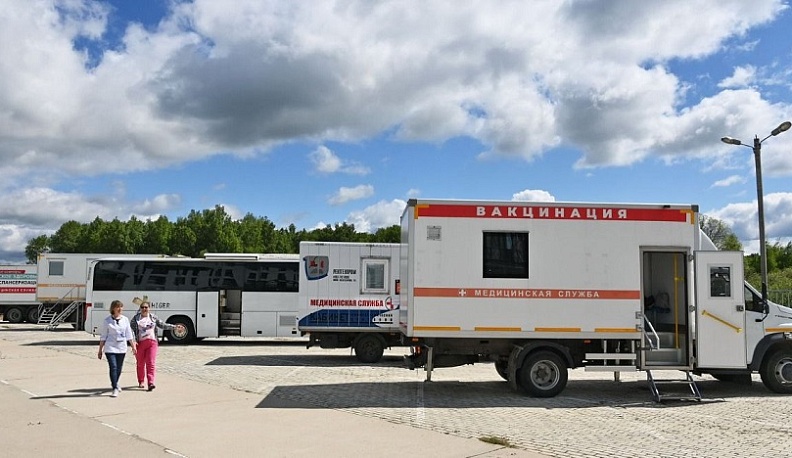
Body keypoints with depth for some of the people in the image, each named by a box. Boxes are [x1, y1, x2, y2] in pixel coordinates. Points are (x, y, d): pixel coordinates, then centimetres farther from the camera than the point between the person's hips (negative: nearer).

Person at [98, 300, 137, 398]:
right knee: (113, 367, -13)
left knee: (119, 368, 12)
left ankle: (115, 383, 37)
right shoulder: (107, 321, -2)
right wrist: (100, 350, 3)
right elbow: (103, 336, 2)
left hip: (122, 348, 3)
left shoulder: (125, 320, 5)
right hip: (110, 347, -3)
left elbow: (129, 334, 10)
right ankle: (115, 389, -9)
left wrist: (133, 346, 6)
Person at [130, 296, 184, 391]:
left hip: (152, 342, 0)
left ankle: (151, 383, -14)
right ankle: (141, 382, 27)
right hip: (140, 343, 0)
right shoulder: (135, 318, 5)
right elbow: (132, 330, 3)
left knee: (151, 363, -10)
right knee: (140, 364, 10)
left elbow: (163, 325, 12)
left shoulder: (153, 318, 10)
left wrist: (175, 327, 4)